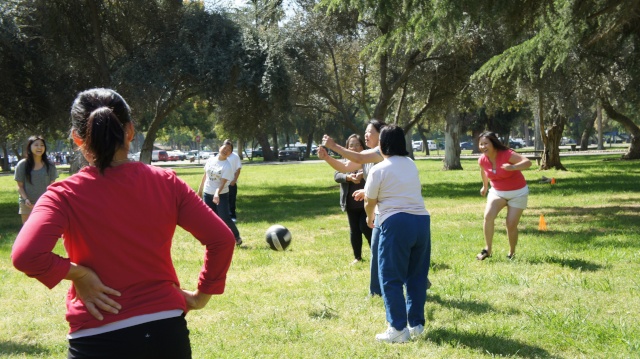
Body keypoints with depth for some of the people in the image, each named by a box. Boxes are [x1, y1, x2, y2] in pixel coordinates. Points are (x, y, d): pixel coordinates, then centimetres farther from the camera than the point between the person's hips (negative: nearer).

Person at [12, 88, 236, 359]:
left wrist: (76, 272, -11)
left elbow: (25, 255, -26)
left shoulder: (65, 196, -11)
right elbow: (221, 239, -3)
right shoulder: (165, 183, -3)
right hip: (166, 333, 3)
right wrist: (202, 294, 7)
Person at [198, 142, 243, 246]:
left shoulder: (227, 166, -13)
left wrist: (217, 194, -38)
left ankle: (237, 237, 11)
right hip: (207, 194, 5)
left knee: (225, 218, -10)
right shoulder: (210, 160, 2)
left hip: (221, 195, -5)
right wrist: (200, 190, 16)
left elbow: (223, 182, -22)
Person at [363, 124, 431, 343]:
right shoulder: (411, 165, 15)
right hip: (422, 220, 6)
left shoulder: (379, 170, -4)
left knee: (391, 277, 0)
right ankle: (417, 324, 17)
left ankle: (398, 329, -3)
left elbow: (369, 203, 4)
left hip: (396, 223, -6)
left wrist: (369, 218, 29)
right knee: (417, 275, 14)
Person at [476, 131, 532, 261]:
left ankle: (512, 253, 18)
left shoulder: (506, 155, -27)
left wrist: (513, 167, -57)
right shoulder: (482, 160, -11)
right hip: (497, 192, 4)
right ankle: (488, 249, -12)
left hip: (518, 193, -4)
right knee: (488, 216, -21)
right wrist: (485, 186, 28)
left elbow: (528, 162, -39)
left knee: (511, 225, -5)